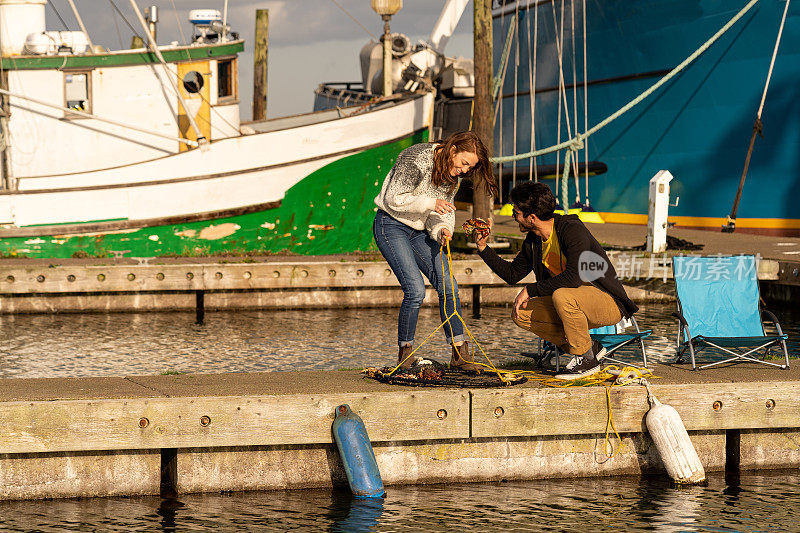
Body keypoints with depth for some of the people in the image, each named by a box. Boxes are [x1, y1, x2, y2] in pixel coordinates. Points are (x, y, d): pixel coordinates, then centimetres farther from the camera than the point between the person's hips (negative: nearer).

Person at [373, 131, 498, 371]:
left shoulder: (452, 176, 2)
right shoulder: (416, 160, -22)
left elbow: (441, 213, 5)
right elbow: (394, 199, -20)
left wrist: (441, 230, -17)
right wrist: (430, 203, -27)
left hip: (419, 231, 7)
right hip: (392, 226, -7)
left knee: (449, 288, -3)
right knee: (415, 290, -18)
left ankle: (459, 353, 4)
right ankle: (405, 353, -2)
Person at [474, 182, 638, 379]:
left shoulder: (573, 230, -21)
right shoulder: (533, 241, 4)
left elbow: (573, 277, -33)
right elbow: (512, 274, 17)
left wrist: (530, 290, -27)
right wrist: (483, 248, 8)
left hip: (609, 303, -8)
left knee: (562, 295, -37)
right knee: (521, 314, -8)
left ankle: (586, 359, -16)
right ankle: (590, 347, -1)